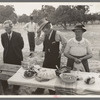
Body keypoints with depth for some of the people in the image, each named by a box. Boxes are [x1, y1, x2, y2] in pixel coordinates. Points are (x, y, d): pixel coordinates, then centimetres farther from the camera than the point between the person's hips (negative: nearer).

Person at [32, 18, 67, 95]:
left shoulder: (57, 34, -14)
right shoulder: (44, 35, 2)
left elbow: (65, 43, -5)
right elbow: (37, 43, -1)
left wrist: (61, 52, -2)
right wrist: (38, 35, -12)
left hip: (55, 58, -5)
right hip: (47, 57, 5)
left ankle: (53, 91, 29)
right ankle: (40, 90, 28)